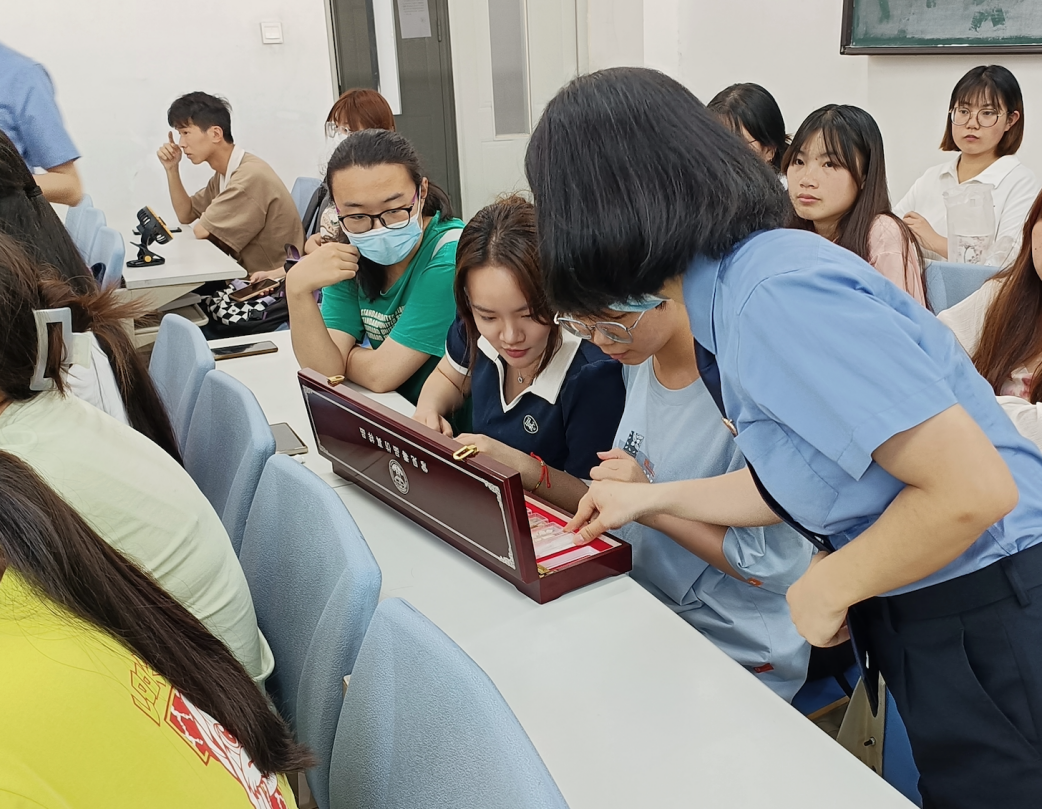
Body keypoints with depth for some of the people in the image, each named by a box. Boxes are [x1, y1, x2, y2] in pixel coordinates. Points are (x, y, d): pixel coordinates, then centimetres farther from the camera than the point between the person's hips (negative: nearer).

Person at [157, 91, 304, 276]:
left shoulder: (250, 176, -23)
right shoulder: (224, 174, 7)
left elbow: (200, 231, -17)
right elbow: (186, 216, 17)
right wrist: (172, 169, 6)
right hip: (250, 274, 8)